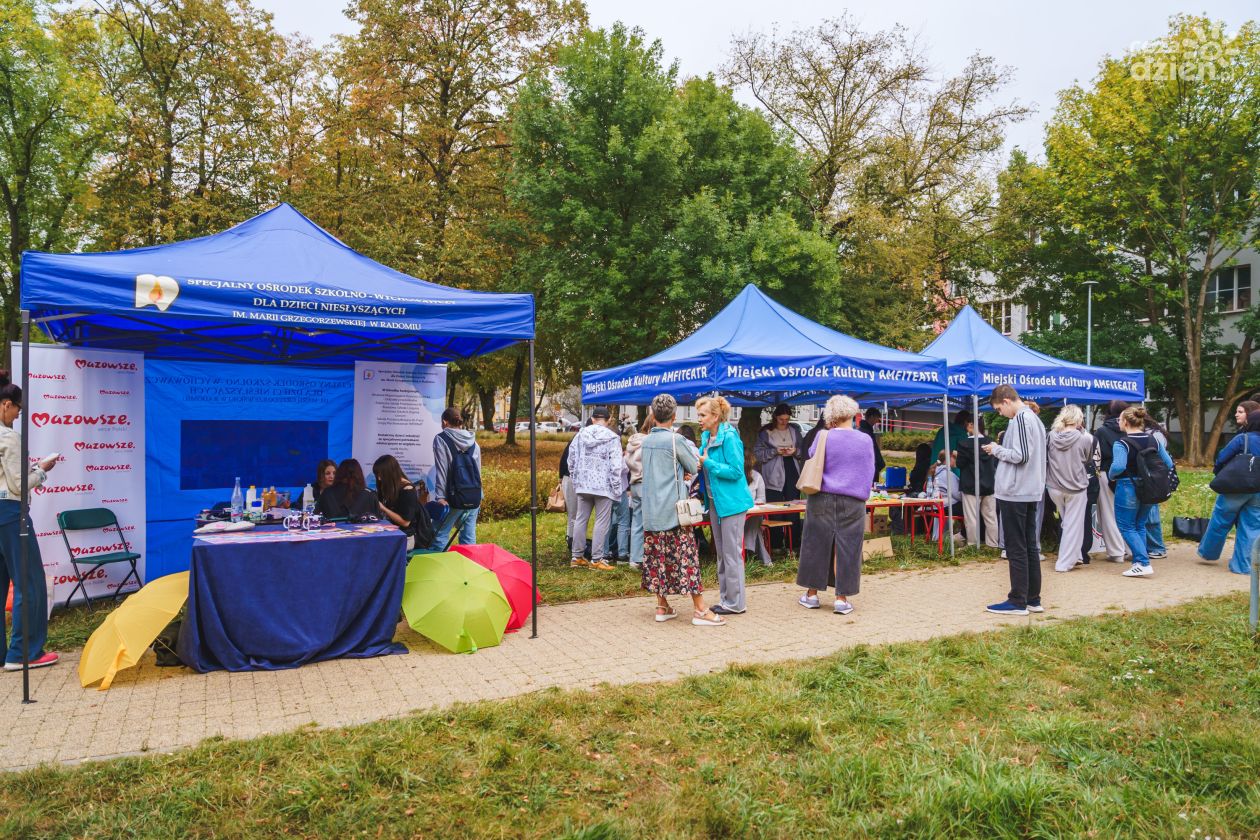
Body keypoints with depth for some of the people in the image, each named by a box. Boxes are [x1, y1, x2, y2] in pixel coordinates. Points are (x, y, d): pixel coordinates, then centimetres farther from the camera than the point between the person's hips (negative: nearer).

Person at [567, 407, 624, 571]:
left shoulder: (580, 435, 7)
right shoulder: (612, 437, -7)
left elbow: (571, 461, 12)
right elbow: (616, 466, -12)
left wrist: (575, 481, 21)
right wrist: (616, 487, -5)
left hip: (583, 484, 5)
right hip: (604, 485, -5)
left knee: (580, 519, 12)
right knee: (601, 522, 1)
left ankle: (576, 557, 18)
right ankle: (596, 559, 2)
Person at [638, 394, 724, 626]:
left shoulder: (646, 441, 9)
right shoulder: (675, 440, -11)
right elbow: (694, 467, -1)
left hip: (651, 510, 6)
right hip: (674, 509, -6)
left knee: (657, 556, 10)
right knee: (685, 556, -4)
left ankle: (662, 606, 16)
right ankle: (700, 610, -2)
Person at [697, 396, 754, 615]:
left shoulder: (729, 437, -17)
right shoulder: (706, 437, 9)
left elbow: (736, 471, -21)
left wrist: (707, 462, -19)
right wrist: (698, 464, -3)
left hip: (731, 502, -9)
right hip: (715, 501, 9)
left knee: (732, 553, -2)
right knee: (721, 553, 15)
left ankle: (735, 603, 7)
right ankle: (725, 598, 26)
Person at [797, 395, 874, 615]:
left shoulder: (823, 437, -8)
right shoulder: (865, 440, -2)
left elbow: (811, 460, 10)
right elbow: (869, 472, 9)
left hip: (822, 498, 0)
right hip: (853, 502, 1)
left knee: (816, 545, 9)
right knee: (846, 548, 5)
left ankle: (812, 594, 18)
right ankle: (841, 598, 7)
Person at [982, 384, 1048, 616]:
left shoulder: (1020, 419, -14)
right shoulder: (1035, 419, 16)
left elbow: (1020, 456, -21)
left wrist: (997, 450, -7)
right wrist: (1001, 450, 12)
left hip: (1014, 493, -9)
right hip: (1030, 492, 9)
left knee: (1016, 549, -4)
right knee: (1029, 547, 12)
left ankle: (1018, 601, 1)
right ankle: (1033, 599, 17)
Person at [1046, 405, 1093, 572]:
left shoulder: (1051, 436, -7)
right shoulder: (1085, 438, -12)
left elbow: (1045, 458, 3)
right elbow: (1087, 459, 4)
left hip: (1054, 487, 3)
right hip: (1076, 487, -3)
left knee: (1067, 522, 20)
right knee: (1073, 525, 6)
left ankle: (1075, 556, 26)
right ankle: (1064, 563, 6)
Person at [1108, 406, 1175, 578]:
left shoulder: (1121, 444, -17)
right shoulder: (1153, 440, 4)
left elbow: (1118, 466, -31)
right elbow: (1169, 464, 6)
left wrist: (1111, 476, -12)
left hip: (1128, 488, -7)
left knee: (1127, 527, 4)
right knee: (1140, 526, 19)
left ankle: (1144, 564, -5)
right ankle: (1138, 563, 21)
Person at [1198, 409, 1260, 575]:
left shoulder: (1242, 439, -12)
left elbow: (1222, 457, -11)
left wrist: (1217, 471, 6)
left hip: (1236, 488, -4)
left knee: (1220, 521, 12)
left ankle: (1208, 553, 27)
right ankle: (1243, 565, 8)